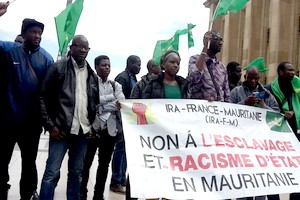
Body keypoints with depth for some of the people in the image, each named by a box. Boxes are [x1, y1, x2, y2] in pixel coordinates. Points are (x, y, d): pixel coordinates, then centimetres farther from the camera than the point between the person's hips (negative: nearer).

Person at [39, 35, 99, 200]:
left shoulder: (92, 74, 12)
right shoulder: (58, 68, -2)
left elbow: (95, 103, 18)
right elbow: (44, 97, -5)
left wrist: (93, 127, 7)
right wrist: (50, 125, -10)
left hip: (83, 131, 5)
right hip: (61, 129, -4)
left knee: (76, 172, 12)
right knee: (52, 172, -3)